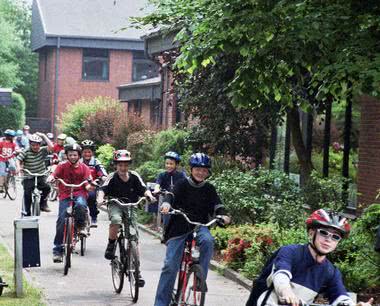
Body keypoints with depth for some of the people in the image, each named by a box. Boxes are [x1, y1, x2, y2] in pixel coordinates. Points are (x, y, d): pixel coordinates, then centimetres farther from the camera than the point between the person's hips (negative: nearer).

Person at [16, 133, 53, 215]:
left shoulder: (42, 151, 0)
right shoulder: (25, 152, -5)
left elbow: (51, 146, -15)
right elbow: (18, 160, -14)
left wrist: (43, 136, -12)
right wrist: (18, 167, -34)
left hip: (41, 177, 1)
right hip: (29, 178, -1)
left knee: (46, 187, -22)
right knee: (27, 194, -8)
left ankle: (43, 204, 1)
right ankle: (26, 213, 6)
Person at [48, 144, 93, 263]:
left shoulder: (84, 168, 4)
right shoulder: (62, 166, 4)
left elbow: (87, 184, -1)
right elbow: (54, 175, -11)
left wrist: (89, 186, -24)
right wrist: (51, 178, -34)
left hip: (79, 194, 0)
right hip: (65, 196, 0)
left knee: (81, 205, -36)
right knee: (61, 221, -10)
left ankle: (81, 227, -7)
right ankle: (57, 250, -2)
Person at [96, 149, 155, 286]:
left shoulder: (134, 176, -4)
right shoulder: (112, 177, -11)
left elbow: (143, 189, -10)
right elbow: (103, 189, -23)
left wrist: (149, 195, -32)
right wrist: (100, 198, -44)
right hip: (115, 205, -2)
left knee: (134, 239, -3)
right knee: (116, 220, -38)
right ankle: (111, 246, -11)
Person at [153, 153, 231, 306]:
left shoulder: (209, 189, 7)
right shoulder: (183, 184, -1)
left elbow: (216, 205, -3)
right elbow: (172, 194, -18)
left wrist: (223, 215, -26)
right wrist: (166, 203, -41)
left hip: (200, 226, 2)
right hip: (179, 227, -2)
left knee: (208, 241, -33)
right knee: (170, 265, -7)